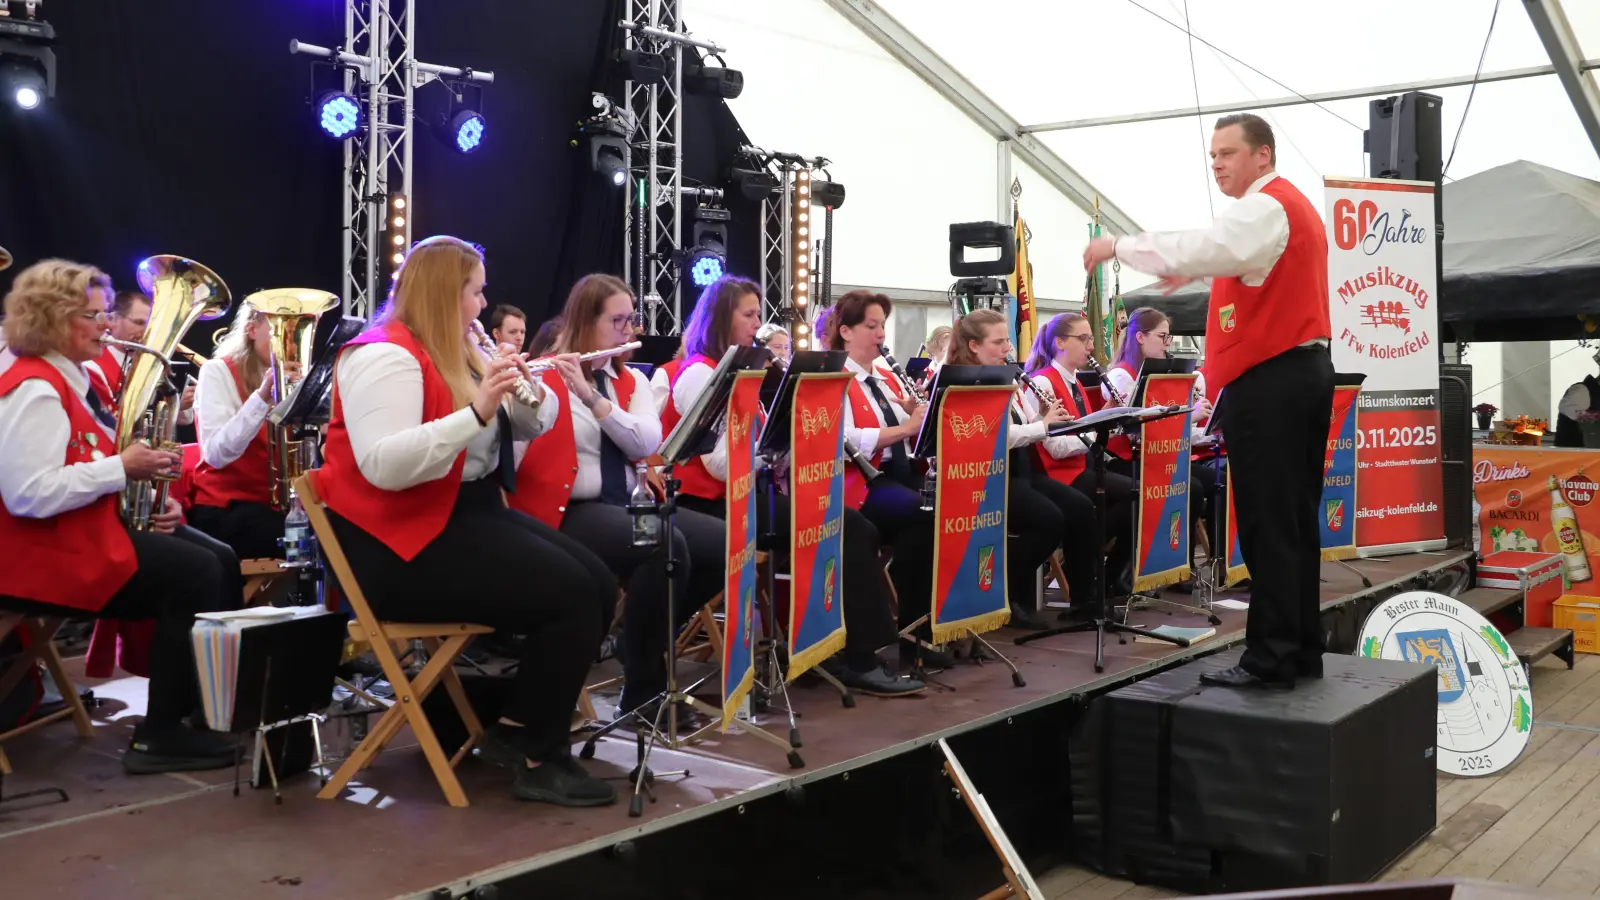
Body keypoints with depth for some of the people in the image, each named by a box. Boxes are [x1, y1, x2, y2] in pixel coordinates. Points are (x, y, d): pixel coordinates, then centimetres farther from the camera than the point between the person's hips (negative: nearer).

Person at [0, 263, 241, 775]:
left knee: (220, 562, 3)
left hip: (95, 526, 10)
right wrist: (121, 468, -22)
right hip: (48, 552, -10)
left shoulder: (80, 380, 15)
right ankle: (160, 736, -12)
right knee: (195, 574, -20)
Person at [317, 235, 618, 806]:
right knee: (570, 594, -20)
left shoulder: (461, 353, 14)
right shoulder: (385, 357, -15)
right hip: (404, 543, -10)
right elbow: (385, 465, -30)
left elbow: (534, 426, 17)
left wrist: (529, 390, -6)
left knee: (598, 584, -2)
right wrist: (476, 410, -33)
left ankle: (520, 728, 7)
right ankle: (536, 757, -5)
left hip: (472, 513, 10)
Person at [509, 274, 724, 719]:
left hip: (630, 506, 6)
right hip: (567, 513, -6)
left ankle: (647, 636, 8)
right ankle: (642, 694, -18)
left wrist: (591, 395, -18)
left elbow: (647, 443, -6)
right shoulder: (544, 379, -3)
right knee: (665, 549, -32)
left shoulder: (633, 381, 14)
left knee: (724, 545, -14)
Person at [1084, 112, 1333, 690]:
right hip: (1303, 371, 10)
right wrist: (1195, 271, 26)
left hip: (1268, 380, -10)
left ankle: (1271, 660, -6)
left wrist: (1120, 246, -21)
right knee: (1294, 519, 11)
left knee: (1268, 525, -8)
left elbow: (1200, 248, -28)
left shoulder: (1264, 207, -12)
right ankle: (1303, 650, 16)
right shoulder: (1292, 205, 22)